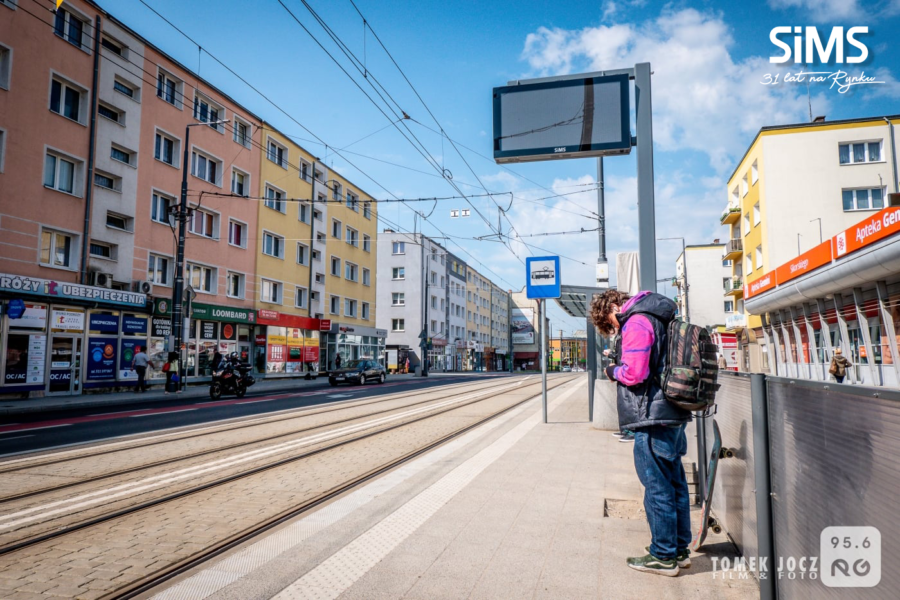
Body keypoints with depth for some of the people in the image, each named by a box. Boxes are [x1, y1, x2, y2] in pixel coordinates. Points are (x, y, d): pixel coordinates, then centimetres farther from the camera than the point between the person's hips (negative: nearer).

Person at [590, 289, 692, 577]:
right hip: (674, 414, 10)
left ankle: (663, 556, 10)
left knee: (657, 487, 0)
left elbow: (634, 374, -21)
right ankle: (679, 549, 28)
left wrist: (613, 371, -2)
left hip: (653, 418, -10)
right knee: (675, 484, 16)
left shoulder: (636, 323, -14)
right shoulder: (658, 317, 16)